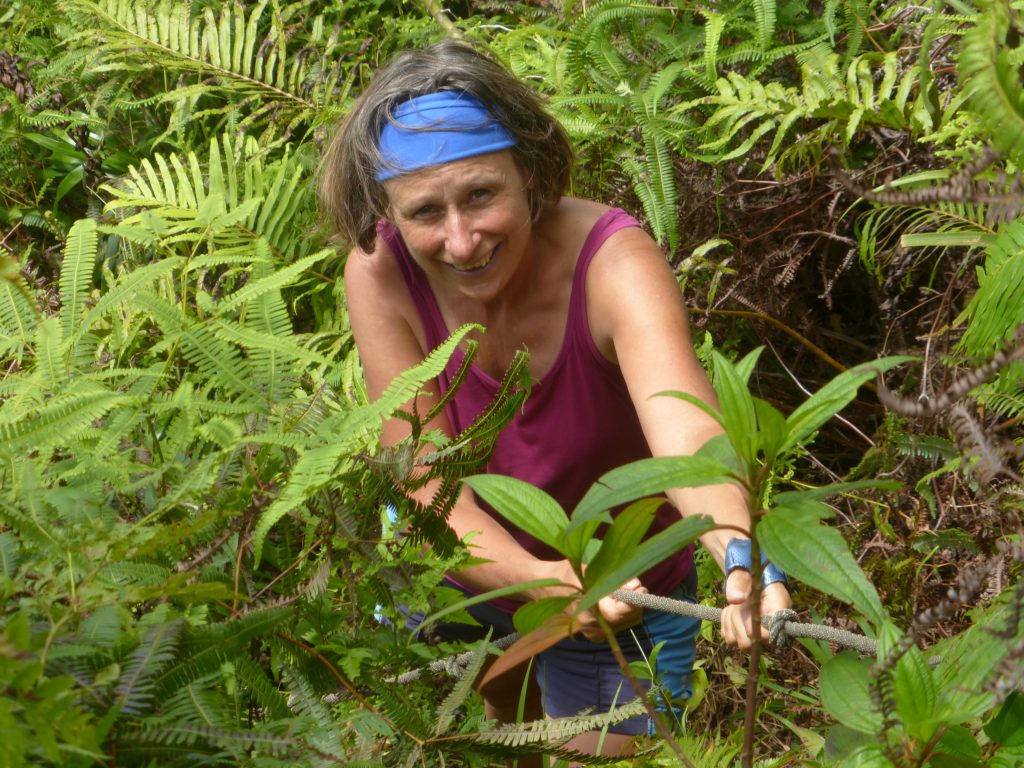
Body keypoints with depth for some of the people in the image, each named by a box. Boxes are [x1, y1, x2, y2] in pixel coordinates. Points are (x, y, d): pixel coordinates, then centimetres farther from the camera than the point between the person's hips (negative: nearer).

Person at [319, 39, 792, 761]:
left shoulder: (614, 262, -35)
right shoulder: (381, 273, -27)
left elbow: (688, 433, -52)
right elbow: (434, 493, -30)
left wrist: (741, 555, -74)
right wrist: (546, 582, -50)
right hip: (464, 565, 3)